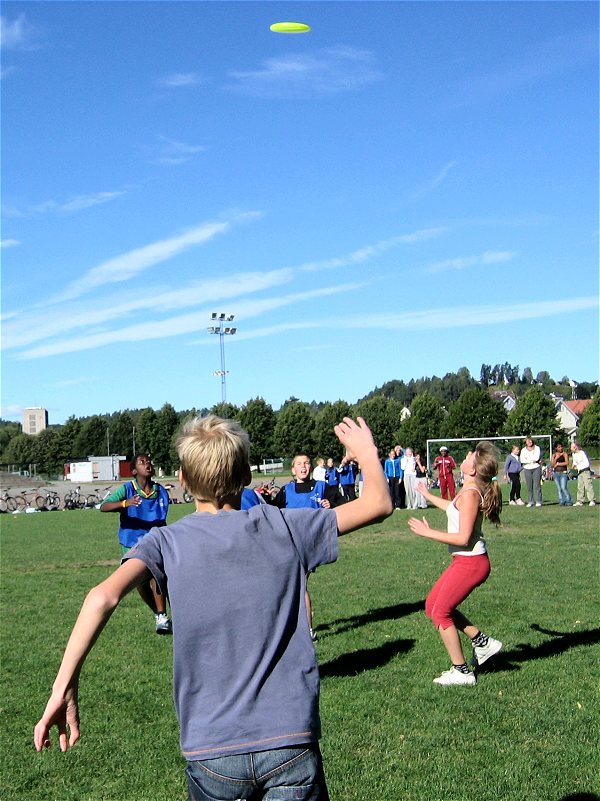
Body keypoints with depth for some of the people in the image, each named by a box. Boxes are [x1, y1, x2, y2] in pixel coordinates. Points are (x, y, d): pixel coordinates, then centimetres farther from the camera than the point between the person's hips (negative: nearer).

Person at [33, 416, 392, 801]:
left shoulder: (168, 542, -3)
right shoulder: (283, 526, -2)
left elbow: (103, 597, -20)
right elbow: (378, 504, 7)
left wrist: (64, 688, -16)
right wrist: (366, 450, 24)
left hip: (210, 752, 1)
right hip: (292, 741, -1)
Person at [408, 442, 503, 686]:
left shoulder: (470, 494, -22)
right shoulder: (471, 490, 6)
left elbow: (463, 538, -25)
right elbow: (454, 508, 29)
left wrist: (428, 532, -18)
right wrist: (428, 495, 40)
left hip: (470, 562, -9)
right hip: (464, 561, 9)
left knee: (440, 613, 1)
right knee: (432, 605, 17)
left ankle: (461, 672, 11)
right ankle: (482, 641, 22)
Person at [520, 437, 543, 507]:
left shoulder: (537, 448, 6)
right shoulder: (523, 450, 11)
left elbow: (537, 458, -9)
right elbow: (522, 460, -4)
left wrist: (527, 459, -4)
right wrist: (532, 460, -9)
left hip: (536, 468, -2)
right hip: (527, 469, 2)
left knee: (537, 485, -6)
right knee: (529, 486, -1)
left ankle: (538, 501, -4)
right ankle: (531, 501, 4)